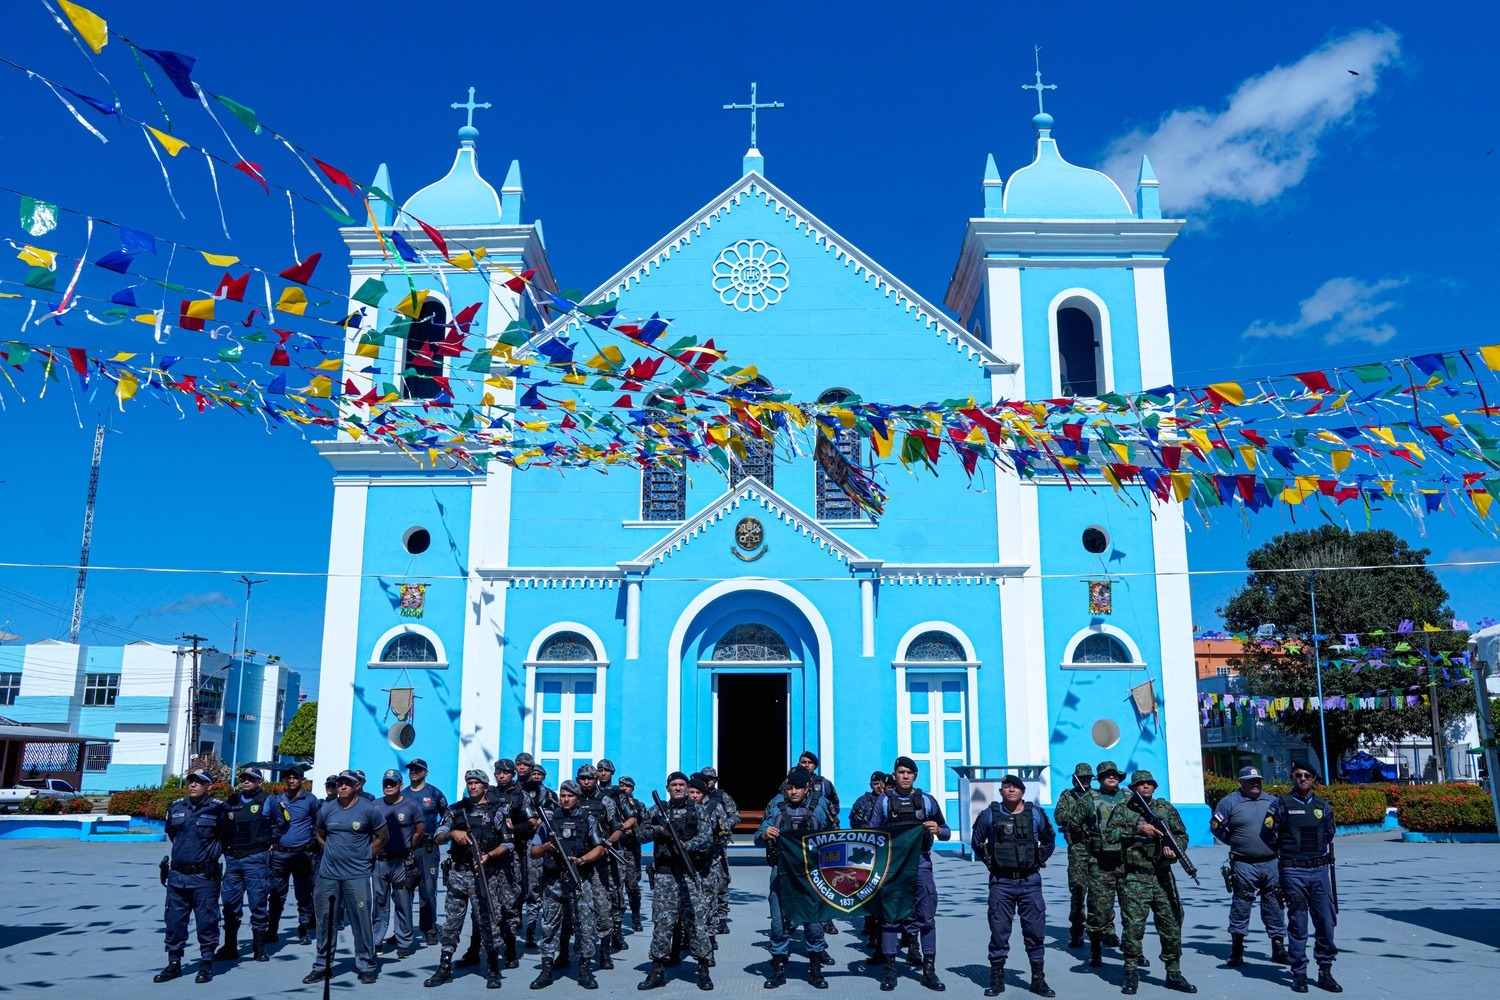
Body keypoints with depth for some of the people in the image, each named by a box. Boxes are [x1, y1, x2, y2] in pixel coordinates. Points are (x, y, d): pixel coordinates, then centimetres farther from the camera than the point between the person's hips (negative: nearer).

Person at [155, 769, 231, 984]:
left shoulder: (217, 808, -6)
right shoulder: (176, 807, 6)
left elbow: (225, 837, 7)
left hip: (204, 877, -4)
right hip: (177, 875, 4)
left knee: (206, 921, 1)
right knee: (174, 921, 10)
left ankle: (206, 964, 11)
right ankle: (174, 963, 22)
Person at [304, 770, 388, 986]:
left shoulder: (369, 809, -6)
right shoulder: (326, 809, 5)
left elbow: (382, 837, 3)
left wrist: (365, 856, 1)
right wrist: (334, 853, 10)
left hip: (357, 875, -4)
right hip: (328, 874, 4)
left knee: (361, 922, -1)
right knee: (325, 921, 11)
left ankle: (365, 966, 8)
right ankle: (321, 966, 23)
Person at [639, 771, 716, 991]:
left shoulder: (699, 811, 6)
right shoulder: (658, 810, 13)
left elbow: (707, 837, -5)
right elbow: (642, 831, 8)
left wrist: (687, 845, -21)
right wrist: (659, 830, -10)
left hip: (691, 873, -1)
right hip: (664, 873, 1)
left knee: (697, 920, -1)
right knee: (662, 922, 2)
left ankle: (703, 971, 7)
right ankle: (657, 971, 9)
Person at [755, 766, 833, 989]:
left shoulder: (818, 811, 7)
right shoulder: (776, 810, 6)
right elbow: (757, 839, 1)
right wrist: (765, 834, -21)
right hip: (781, 873, 0)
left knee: (814, 920, 1)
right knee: (779, 922, 2)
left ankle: (815, 970, 13)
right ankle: (778, 970, 13)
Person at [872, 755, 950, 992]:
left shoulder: (927, 801, 7)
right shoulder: (884, 801, 5)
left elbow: (947, 832, 10)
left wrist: (937, 830, -11)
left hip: (920, 863, 1)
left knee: (926, 916, 0)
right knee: (890, 916, 2)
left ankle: (929, 971, 8)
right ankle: (890, 971, 9)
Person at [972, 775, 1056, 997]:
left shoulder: (1035, 814, 1)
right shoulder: (990, 815, -2)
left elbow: (1050, 839, 16)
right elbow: (976, 841, 11)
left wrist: (1039, 861, 8)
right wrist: (990, 862, 4)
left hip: (1030, 881, 1)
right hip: (1001, 881, -1)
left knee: (1035, 929, 4)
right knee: (999, 930, 4)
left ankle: (1038, 979, 14)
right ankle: (996, 979, 13)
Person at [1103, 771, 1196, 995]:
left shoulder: (1165, 808, 11)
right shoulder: (1123, 810, 1)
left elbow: (1182, 834, 14)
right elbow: (1109, 835, -11)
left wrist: (1173, 846, -7)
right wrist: (1137, 828, -19)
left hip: (1163, 877, 3)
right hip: (1135, 878, -3)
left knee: (1172, 925, 6)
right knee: (1133, 926, -4)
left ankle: (1174, 974, 19)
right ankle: (1131, 974, 9)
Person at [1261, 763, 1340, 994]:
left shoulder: (1323, 806, 9)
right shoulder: (1281, 805, -2)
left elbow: (1329, 834, 23)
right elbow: (1267, 836, 3)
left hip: (1320, 870, 3)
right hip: (1294, 871, -3)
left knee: (1326, 922, 2)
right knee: (1298, 925, 2)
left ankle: (1325, 972, 15)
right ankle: (1299, 974, 10)